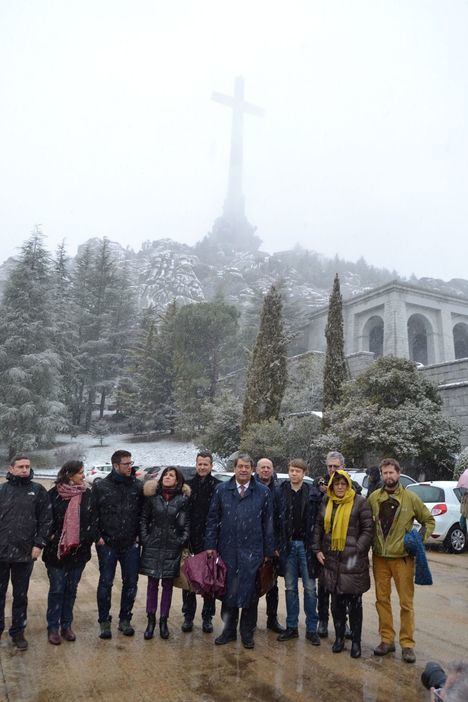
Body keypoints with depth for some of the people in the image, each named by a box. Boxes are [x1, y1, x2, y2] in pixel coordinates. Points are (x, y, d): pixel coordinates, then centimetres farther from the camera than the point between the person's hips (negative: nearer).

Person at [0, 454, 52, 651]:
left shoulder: (38, 491, 0)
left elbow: (45, 520, -1)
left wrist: (38, 544, -7)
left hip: (24, 553, -1)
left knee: (21, 596, 12)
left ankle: (18, 632, 27)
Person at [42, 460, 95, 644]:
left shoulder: (87, 494, -1)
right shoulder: (54, 494, -8)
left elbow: (93, 519, 2)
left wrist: (87, 538, -7)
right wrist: (51, 538, -9)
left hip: (79, 551, 3)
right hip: (56, 550, -2)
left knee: (71, 589, 13)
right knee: (57, 589, 5)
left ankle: (66, 626, 26)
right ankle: (52, 628, 20)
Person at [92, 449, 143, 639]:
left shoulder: (137, 486, 1)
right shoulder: (100, 486, -6)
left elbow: (143, 513, 7)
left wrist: (138, 535, 1)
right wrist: (98, 537, -7)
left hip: (131, 545, 3)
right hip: (107, 544, -2)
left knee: (131, 583, 9)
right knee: (105, 582, 6)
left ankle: (125, 619, 26)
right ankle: (104, 621, 22)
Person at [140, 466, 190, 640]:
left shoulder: (183, 499, -2)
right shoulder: (152, 496, 0)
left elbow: (187, 523, 1)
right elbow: (144, 518, 6)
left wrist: (183, 540, -7)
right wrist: (144, 537, -2)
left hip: (172, 547, 0)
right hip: (153, 546, 1)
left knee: (167, 585, 9)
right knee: (152, 584, 8)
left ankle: (163, 621, 22)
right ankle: (151, 620, 21)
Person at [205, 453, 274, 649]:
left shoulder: (263, 491, 0)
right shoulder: (222, 490, 2)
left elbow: (268, 523, 2)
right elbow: (213, 519, 5)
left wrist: (268, 551, 1)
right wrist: (211, 545, -1)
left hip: (252, 551, -1)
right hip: (227, 550, 1)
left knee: (250, 592, 7)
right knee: (228, 591, 11)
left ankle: (247, 632, 25)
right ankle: (229, 629, 29)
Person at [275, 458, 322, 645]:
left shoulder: (313, 494, -4)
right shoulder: (280, 492, 0)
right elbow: (275, 520, 2)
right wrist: (277, 544, -2)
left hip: (306, 545, -1)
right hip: (287, 545, 2)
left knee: (309, 588, 6)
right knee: (290, 588, 12)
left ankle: (311, 629, 18)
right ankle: (292, 627, 23)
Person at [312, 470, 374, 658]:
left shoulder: (359, 502, -7)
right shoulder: (327, 504, 8)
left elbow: (368, 529, -8)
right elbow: (318, 527, 14)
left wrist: (358, 550, -15)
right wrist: (317, 549, 5)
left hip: (353, 562, -4)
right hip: (331, 561, 4)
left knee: (354, 603, 8)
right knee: (336, 602, 14)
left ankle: (356, 641, 22)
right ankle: (339, 637, 29)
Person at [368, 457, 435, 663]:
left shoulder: (411, 498, -5)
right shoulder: (373, 498, -1)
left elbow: (429, 520, 6)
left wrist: (421, 538, -8)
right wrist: (370, 543, -2)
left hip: (403, 557, -2)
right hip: (379, 557, 2)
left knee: (406, 602, 4)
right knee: (382, 600, 10)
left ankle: (407, 644, 17)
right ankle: (386, 640, 24)